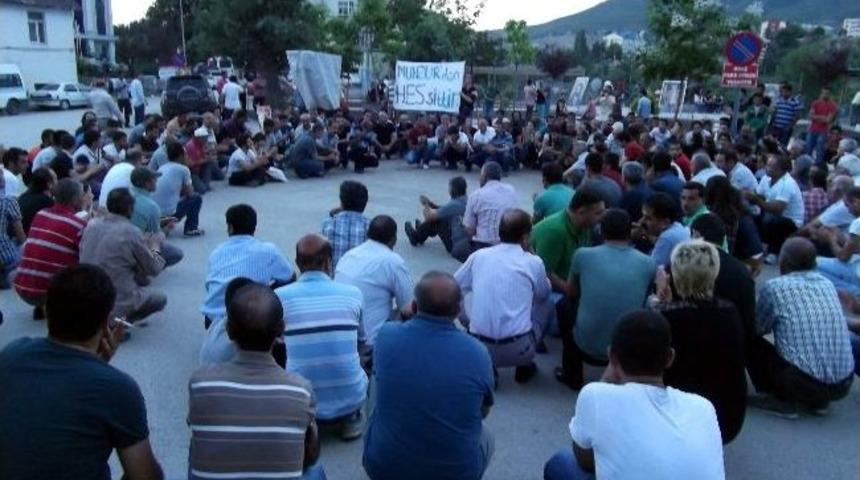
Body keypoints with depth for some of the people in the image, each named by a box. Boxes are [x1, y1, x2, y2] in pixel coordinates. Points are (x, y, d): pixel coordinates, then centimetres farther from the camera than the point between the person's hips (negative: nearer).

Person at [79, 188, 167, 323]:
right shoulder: (132, 232, -15)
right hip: (117, 302, -6)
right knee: (160, 299, 19)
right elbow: (154, 269, -5)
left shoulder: (91, 224, 1)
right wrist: (155, 247, 17)